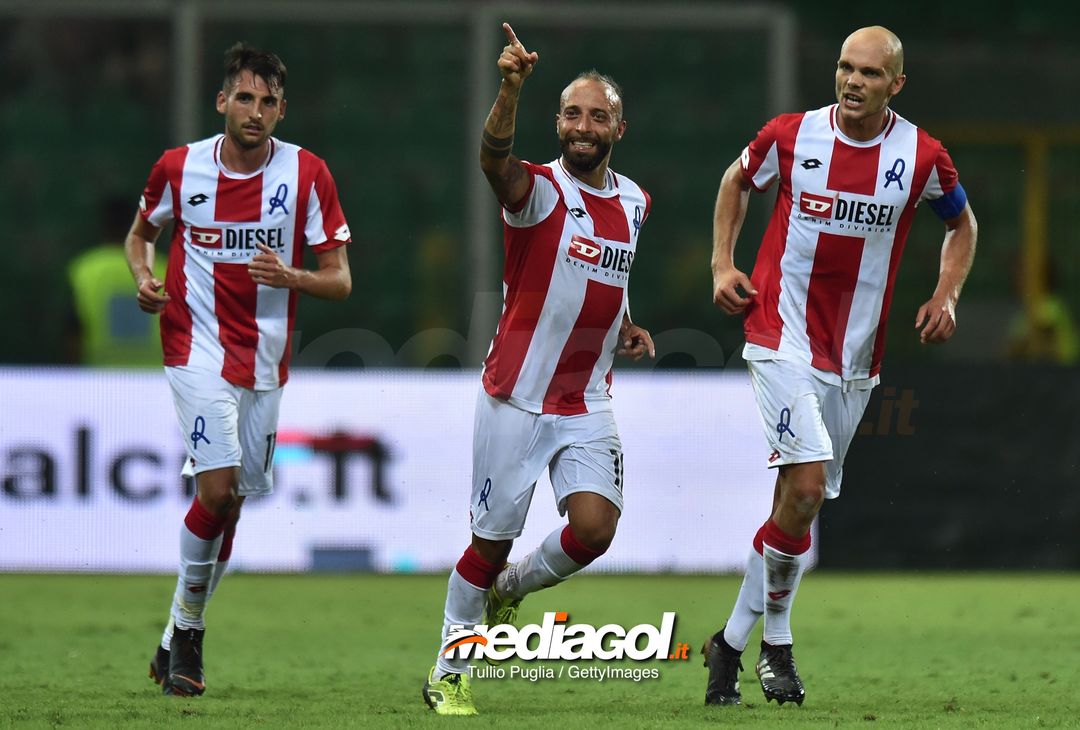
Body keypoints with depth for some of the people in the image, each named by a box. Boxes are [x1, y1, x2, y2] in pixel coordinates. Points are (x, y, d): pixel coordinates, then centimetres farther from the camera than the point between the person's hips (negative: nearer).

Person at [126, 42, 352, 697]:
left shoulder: (307, 174, -4)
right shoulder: (180, 168, -2)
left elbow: (339, 280, -2)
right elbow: (142, 232, 18)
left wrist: (289, 276, -22)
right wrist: (144, 278, -3)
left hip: (265, 360, 2)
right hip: (197, 344, -2)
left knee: (232, 502, 8)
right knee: (217, 486, -19)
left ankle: (182, 638, 22)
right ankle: (186, 624, -4)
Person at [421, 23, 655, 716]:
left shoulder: (634, 202, 7)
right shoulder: (540, 190, -12)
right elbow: (495, 160, -37)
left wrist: (624, 325, 9)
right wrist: (512, 86, -54)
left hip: (589, 404, 4)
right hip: (516, 398, -4)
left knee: (594, 529, -13)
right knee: (492, 540, 2)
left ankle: (511, 587, 17)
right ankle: (450, 672, 19)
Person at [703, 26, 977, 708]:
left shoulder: (923, 157, -3)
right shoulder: (792, 135, -6)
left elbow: (962, 223, 16)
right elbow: (739, 180, 15)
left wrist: (946, 296, 1)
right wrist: (723, 264, 5)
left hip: (854, 355, 3)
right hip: (783, 337, -3)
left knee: (804, 496, 8)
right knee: (807, 484, -18)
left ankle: (742, 639, 22)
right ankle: (771, 640, -6)